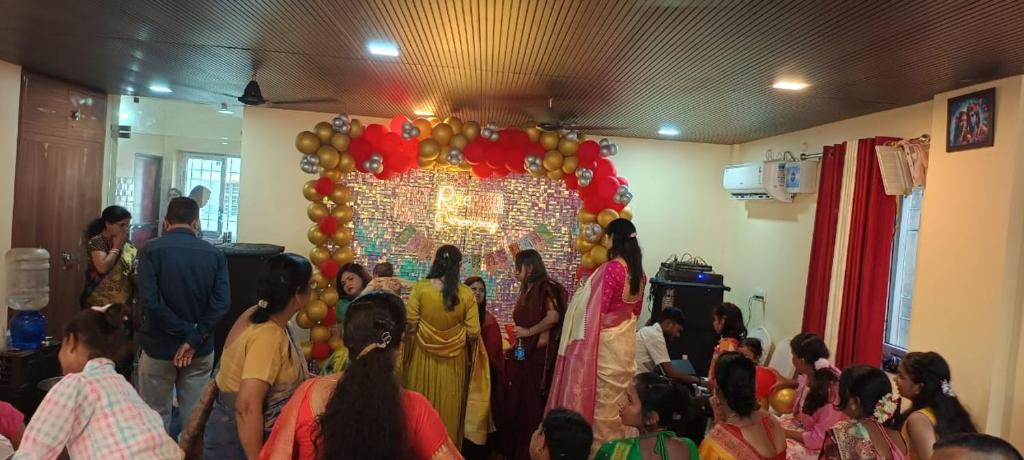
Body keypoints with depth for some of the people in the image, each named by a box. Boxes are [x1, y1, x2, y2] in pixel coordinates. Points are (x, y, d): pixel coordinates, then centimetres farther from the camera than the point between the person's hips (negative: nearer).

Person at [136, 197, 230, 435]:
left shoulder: (151, 250, -8)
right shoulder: (215, 255, -2)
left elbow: (149, 300, -17)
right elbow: (221, 303, -12)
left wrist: (185, 331, -12)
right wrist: (194, 339, -13)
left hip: (159, 347, -1)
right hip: (200, 350, 2)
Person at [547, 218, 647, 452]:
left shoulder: (610, 269, -19)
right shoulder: (639, 273, 5)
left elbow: (597, 311, -17)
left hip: (605, 342, -7)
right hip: (627, 340, 7)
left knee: (600, 396, 4)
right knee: (619, 396, 15)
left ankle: (598, 443, 13)